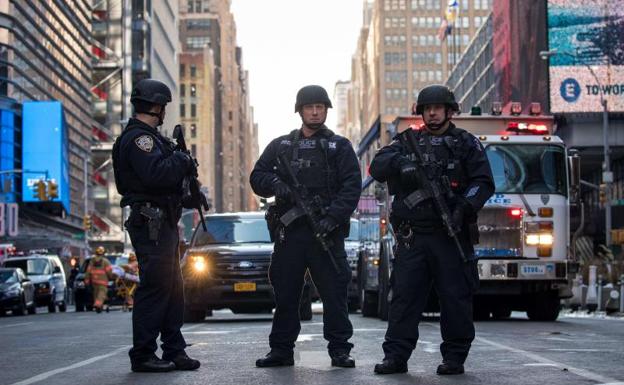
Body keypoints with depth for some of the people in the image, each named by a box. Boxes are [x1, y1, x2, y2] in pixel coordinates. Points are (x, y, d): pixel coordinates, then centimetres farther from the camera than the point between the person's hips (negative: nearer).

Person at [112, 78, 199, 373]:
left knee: (173, 288, 12)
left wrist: (180, 163, 6)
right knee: (155, 288, -9)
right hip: (151, 224, -11)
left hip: (162, 224, 11)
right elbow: (155, 173, -27)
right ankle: (143, 355, -5)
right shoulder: (138, 138, -13)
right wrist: (182, 160, -13)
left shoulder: (148, 136, 21)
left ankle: (174, 351, 17)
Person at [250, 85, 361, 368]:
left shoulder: (339, 146, 8)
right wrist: (275, 184, -11)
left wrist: (333, 217, -15)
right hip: (288, 231, 2)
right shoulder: (280, 146, 16)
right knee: (285, 292, 5)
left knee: (334, 291, -4)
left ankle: (340, 349, 2)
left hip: (326, 231, -2)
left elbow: (351, 187, -2)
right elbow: (257, 177, 12)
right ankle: (281, 350, 13)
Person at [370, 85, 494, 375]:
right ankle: (395, 356, 1)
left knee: (455, 297, -1)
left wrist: (465, 206, -16)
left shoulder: (466, 144, 9)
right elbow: (377, 167, 2)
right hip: (412, 235, 2)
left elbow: (483, 182, 1)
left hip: (451, 234, -2)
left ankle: (454, 357, 6)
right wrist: (400, 161, -19)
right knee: (404, 295, -1)